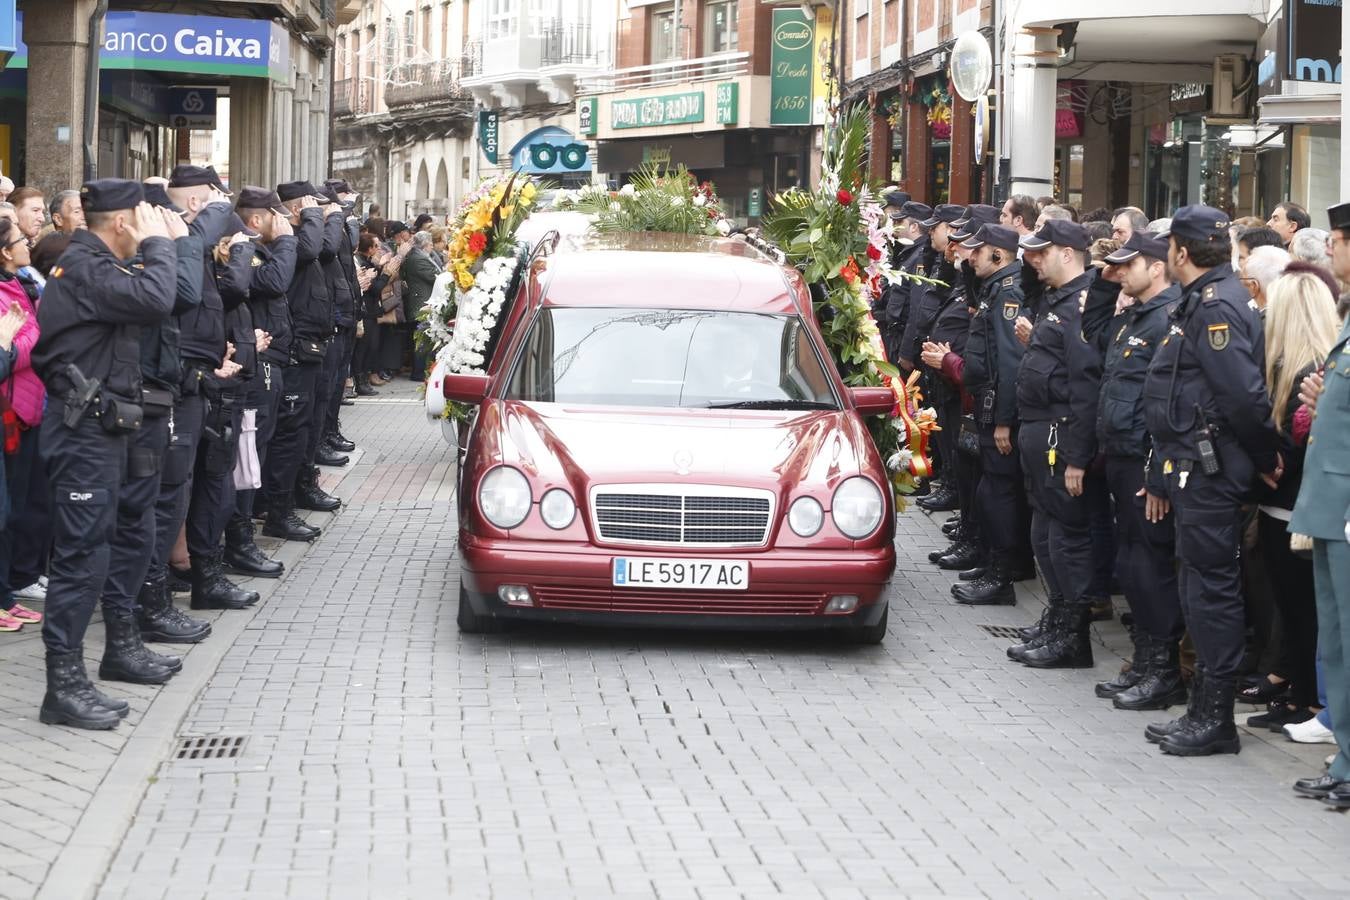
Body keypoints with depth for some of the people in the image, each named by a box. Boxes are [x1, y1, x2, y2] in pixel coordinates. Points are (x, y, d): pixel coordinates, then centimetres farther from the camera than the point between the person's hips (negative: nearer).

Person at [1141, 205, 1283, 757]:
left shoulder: (1215, 307, -16)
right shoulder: (1202, 303, 17)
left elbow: (1244, 394, -25)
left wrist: (1266, 455, -12)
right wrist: (1164, 476, 22)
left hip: (1209, 472, -10)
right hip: (1195, 469, 10)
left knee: (1211, 588, -5)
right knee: (1204, 588, 14)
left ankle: (1216, 719, 0)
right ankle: (1204, 710, 21)